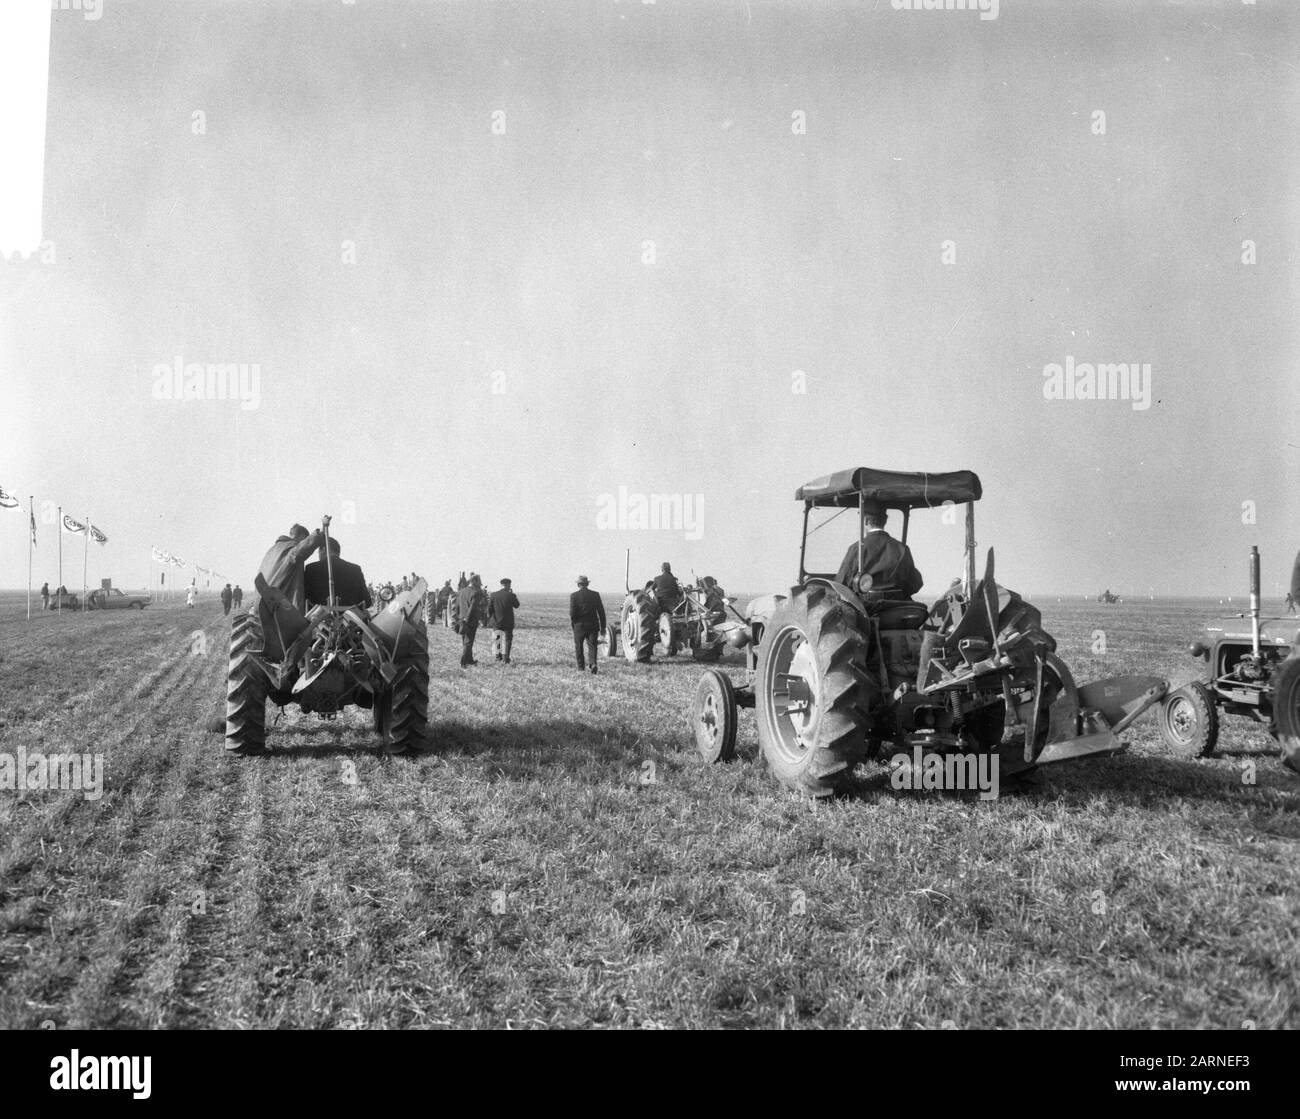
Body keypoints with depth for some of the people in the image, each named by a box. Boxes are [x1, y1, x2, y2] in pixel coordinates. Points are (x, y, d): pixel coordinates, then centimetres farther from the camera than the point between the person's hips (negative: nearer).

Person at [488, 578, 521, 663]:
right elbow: (516, 606, 5)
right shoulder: (511, 595, -11)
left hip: (496, 621, 2)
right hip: (508, 623, -2)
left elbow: (489, 609, -2)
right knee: (507, 639, 8)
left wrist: (489, 619, 10)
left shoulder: (493, 595, -5)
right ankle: (505, 657, 7)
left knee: (497, 638, 18)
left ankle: (498, 655, 18)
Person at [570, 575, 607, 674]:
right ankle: (593, 664, -19)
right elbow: (601, 611, 1)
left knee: (578, 646, 13)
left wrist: (573, 624, 5)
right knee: (592, 645, 3)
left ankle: (581, 667, 17)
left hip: (579, 625, -1)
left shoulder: (574, 596, -6)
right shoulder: (595, 595, 1)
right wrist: (603, 627, 7)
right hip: (593, 625, 1)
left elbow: (572, 612, -11)